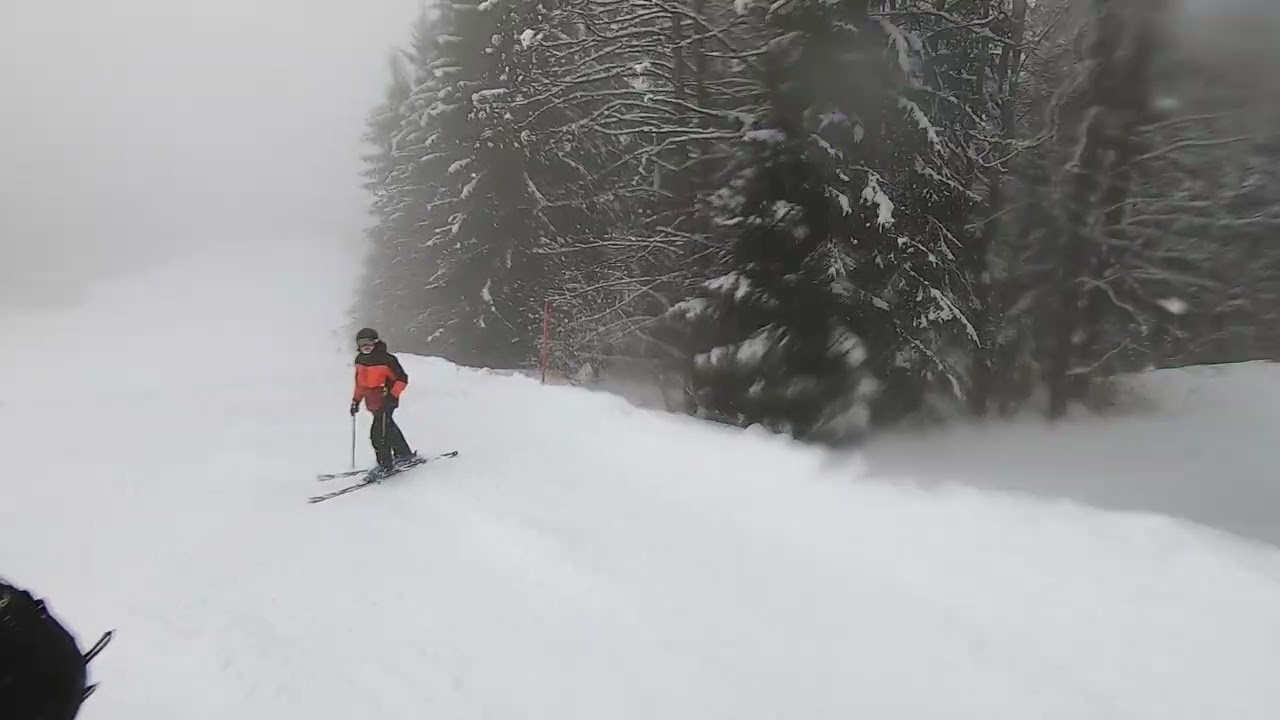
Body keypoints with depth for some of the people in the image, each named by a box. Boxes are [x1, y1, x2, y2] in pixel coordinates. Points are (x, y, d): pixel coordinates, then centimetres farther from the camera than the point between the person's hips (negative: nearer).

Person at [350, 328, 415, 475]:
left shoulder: (386, 359, -17)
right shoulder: (360, 360, 6)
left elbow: (402, 379, -14)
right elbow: (360, 381, 20)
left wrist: (393, 396, -22)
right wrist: (356, 399, 18)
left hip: (386, 402, -8)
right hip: (373, 402, 8)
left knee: (378, 433, -11)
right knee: (389, 427, 20)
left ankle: (386, 465, 1)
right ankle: (404, 453, 37)